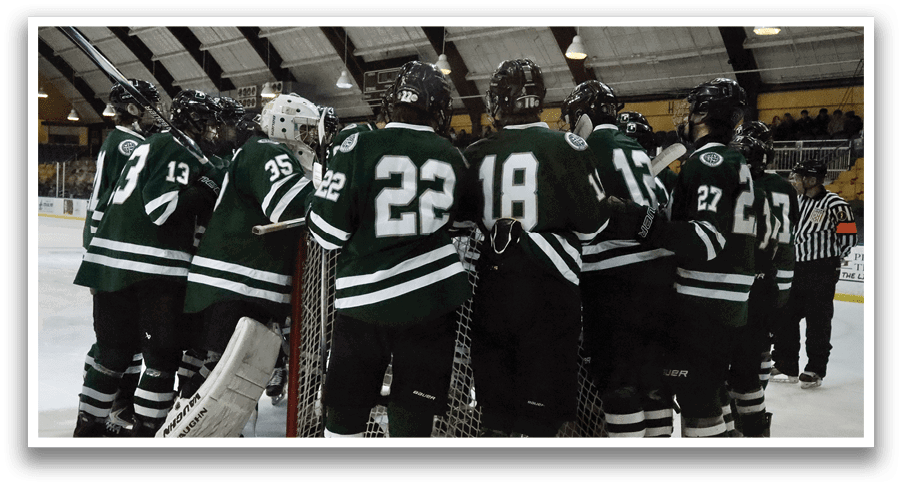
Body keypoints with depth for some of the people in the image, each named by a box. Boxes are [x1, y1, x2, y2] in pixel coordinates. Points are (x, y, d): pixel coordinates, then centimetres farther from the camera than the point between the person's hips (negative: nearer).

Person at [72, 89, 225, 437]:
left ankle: (86, 428, 20)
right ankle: (145, 430, 3)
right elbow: (161, 206, -20)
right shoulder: (179, 150, -8)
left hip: (113, 262, 10)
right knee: (164, 356, -1)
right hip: (150, 268, -10)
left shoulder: (153, 145, 23)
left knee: (114, 353, 15)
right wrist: (205, 190, -12)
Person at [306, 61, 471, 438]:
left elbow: (327, 232, -8)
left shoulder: (358, 148, -8)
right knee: (412, 420, 9)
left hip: (364, 299, -2)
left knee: (344, 413, 11)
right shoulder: (453, 158, 3)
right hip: (433, 302, 2)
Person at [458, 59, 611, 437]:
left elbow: (461, 217, 13)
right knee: (541, 417, 3)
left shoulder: (476, 154, 2)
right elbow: (592, 223, -8)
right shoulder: (565, 146, -9)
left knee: (494, 404, 17)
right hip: (548, 288, -4)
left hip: (493, 285, 4)